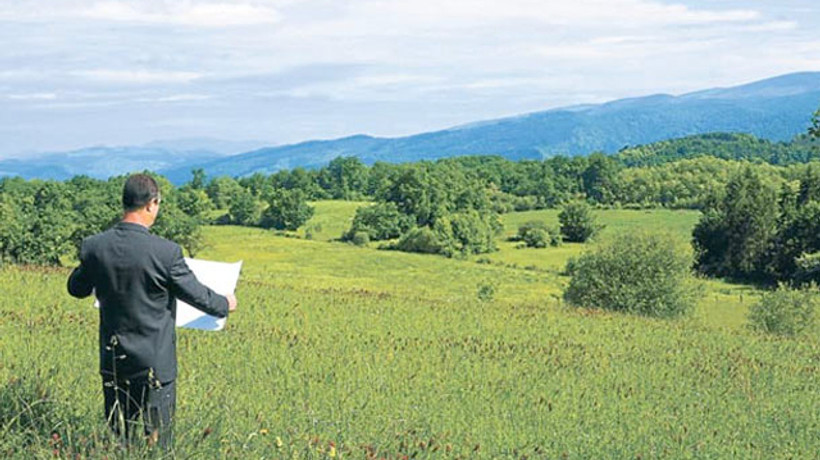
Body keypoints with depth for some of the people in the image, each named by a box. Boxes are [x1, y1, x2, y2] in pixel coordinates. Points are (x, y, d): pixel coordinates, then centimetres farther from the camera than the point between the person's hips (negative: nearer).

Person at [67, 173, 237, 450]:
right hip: (155, 362, -4)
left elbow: (76, 289, 10)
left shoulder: (94, 247, -7)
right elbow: (197, 294, -7)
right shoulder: (166, 252, -20)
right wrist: (225, 305, 13)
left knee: (117, 440, 15)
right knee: (158, 443, 7)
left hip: (113, 362, 4)